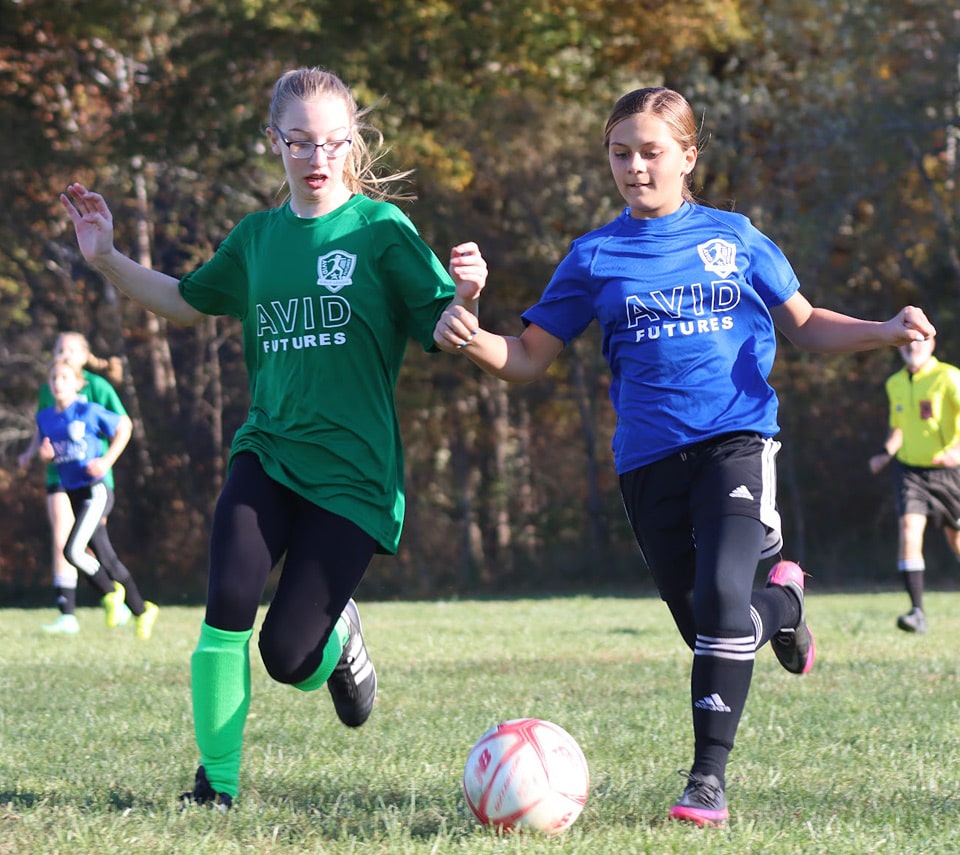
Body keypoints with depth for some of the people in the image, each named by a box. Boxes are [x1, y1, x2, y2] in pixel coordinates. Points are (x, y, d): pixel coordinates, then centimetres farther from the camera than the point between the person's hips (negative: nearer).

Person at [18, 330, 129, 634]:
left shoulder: (97, 387, -7)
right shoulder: (47, 390, 7)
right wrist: (30, 453, 2)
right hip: (60, 473, 3)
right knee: (61, 543, -8)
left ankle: (115, 600, 29)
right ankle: (67, 615, -9)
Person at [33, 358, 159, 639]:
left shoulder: (88, 412, -9)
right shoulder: (45, 418, 7)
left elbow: (124, 425, 1)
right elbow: (45, 453, 17)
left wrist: (107, 460, -8)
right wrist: (45, 455, -7)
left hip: (95, 491, -7)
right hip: (73, 494, 7)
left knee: (73, 551, -20)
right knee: (106, 559, 11)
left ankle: (111, 592, 4)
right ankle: (142, 610, 24)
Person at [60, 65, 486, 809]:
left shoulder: (381, 229, -3)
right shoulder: (257, 237, 9)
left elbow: (439, 331, -8)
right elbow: (190, 302, 26)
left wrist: (464, 297, -30)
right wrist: (109, 261, 13)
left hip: (354, 470, -3)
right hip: (268, 451, 3)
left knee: (285, 654, -7)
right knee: (228, 605, -21)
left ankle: (336, 641, 32)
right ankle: (217, 780, -5)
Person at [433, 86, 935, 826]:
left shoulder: (735, 238, 8)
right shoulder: (595, 258, 7)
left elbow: (804, 325, 17)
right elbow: (528, 359, 7)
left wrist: (885, 333, 1)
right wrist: (471, 340, -14)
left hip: (736, 438, -2)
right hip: (649, 456, 2)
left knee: (720, 593, -24)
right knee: (703, 626, 6)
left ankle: (710, 775, -17)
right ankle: (782, 604, 42)